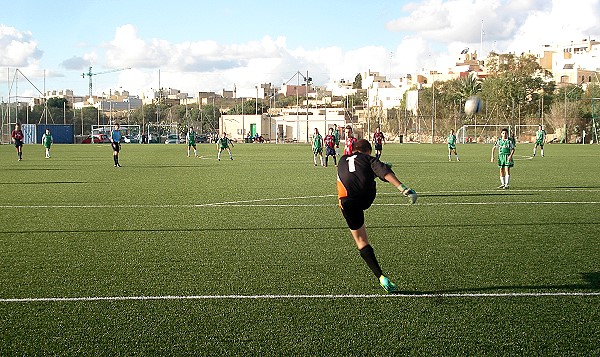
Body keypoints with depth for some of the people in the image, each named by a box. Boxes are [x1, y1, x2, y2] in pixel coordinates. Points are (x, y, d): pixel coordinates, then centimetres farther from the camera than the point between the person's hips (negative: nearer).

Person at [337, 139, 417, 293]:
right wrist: (402, 188, -14)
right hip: (367, 198, -1)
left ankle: (382, 278, -1)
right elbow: (384, 172, -3)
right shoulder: (368, 159, 16)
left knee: (361, 241, 6)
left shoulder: (343, 160, 27)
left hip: (347, 203, 1)